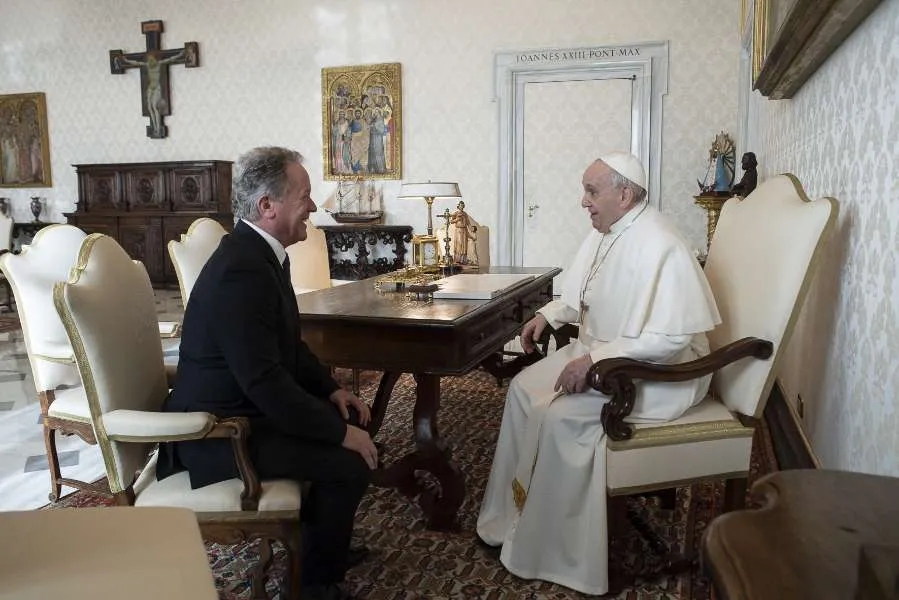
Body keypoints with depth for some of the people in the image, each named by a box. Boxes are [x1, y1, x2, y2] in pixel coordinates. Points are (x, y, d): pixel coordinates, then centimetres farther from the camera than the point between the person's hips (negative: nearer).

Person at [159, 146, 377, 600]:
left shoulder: (262, 252, 3)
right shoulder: (240, 271, -28)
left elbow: (288, 344, 14)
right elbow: (265, 382, -30)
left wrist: (331, 389, 3)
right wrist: (340, 434, -22)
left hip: (248, 403, 10)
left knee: (351, 418, 14)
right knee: (350, 462, -16)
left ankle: (320, 540, 30)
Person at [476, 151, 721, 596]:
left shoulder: (660, 248, -26)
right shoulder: (604, 233, 4)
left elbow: (669, 339, -30)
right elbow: (581, 294, 19)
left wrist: (595, 359, -31)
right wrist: (547, 315, 1)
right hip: (599, 353, 10)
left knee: (558, 414, -23)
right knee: (524, 388, 1)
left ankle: (545, 551, -4)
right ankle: (511, 514, 11)